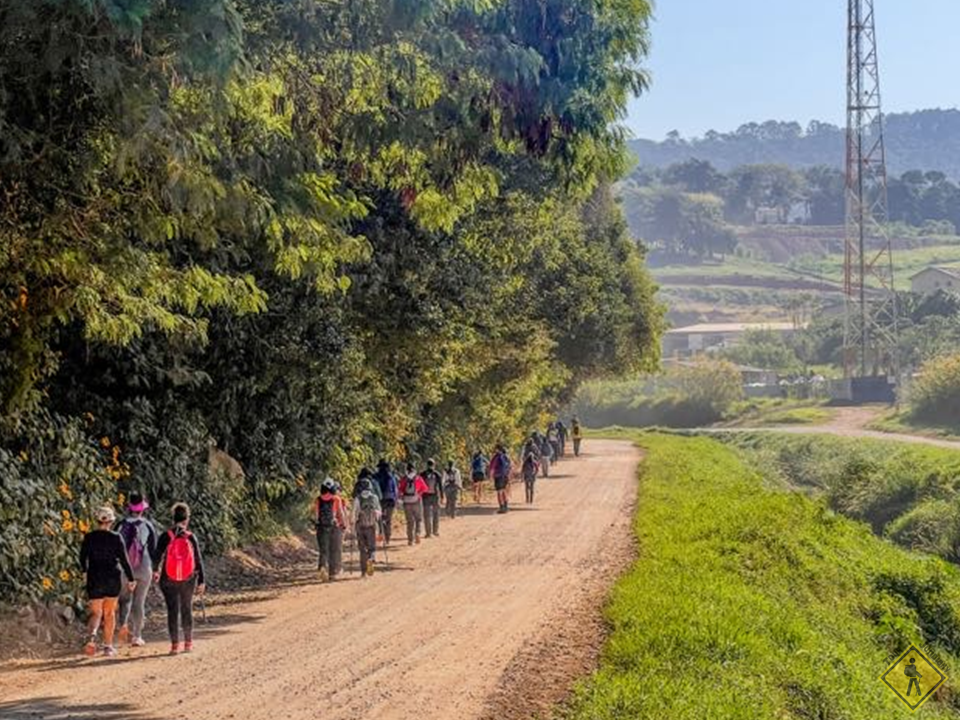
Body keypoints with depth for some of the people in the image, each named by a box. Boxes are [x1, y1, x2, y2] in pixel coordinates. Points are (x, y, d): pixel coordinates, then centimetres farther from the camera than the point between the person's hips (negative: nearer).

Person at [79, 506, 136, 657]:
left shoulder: (88, 538, -3)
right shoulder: (116, 538, -7)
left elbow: (83, 558, 6)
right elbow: (124, 560, -6)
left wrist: (85, 571, 26)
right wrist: (131, 579, 1)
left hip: (95, 579, 0)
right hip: (113, 579, 0)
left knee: (96, 613, 3)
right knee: (110, 613, 13)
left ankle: (92, 635, -28)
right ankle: (108, 646, 15)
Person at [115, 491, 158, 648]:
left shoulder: (120, 525, -3)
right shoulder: (148, 526, -4)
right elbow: (153, 549, 1)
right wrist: (153, 568, 15)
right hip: (143, 570, -1)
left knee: (124, 599, 16)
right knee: (139, 603, 6)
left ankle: (124, 625, -10)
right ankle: (136, 636, 6)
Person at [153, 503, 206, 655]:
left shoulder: (165, 537, -8)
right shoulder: (191, 537, -5)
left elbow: (157, 557, -6)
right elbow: (198, 560, -3)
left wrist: (156, 571, 14)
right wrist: (201, 581, 3)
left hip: (169, 580, -1)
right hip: (188, 580, 1)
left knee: (172, 610, 5)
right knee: (187, 609, 15)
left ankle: (175, 644, 3)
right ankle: (188, 643, 21)